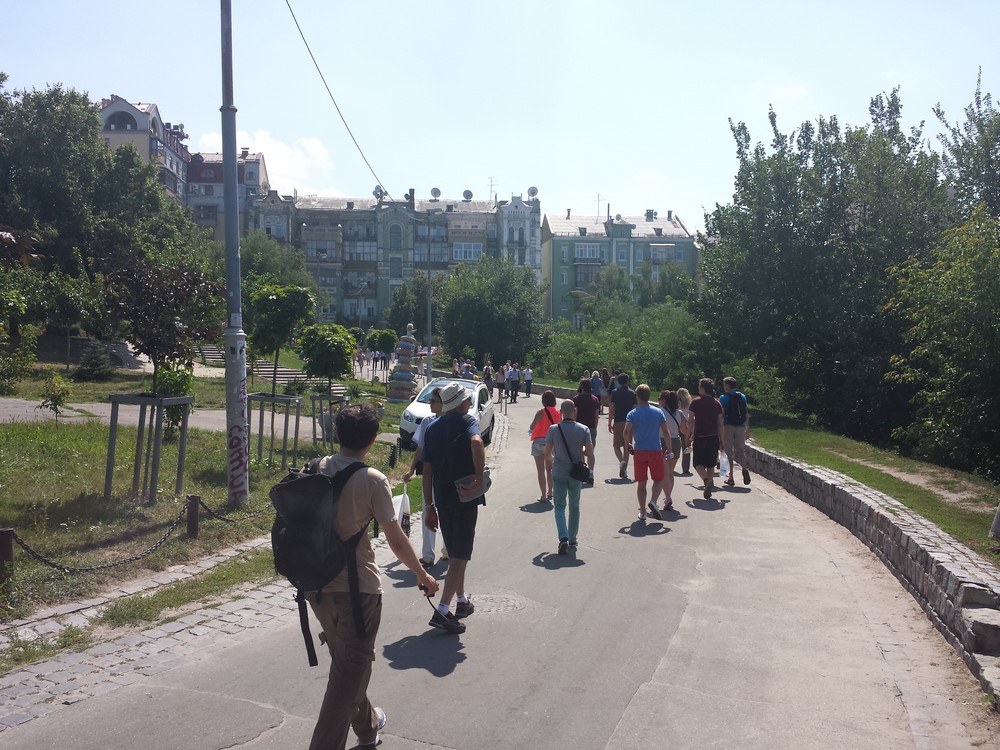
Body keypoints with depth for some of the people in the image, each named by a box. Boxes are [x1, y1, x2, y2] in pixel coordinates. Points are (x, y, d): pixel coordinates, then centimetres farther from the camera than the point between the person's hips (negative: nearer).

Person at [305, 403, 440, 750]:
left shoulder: (316, 470, -1)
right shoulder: (373, 480, -16)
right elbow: (396, 541, -12)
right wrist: (423, 575, 3)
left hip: (316, 584, 7)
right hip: (357, 587, -6)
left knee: (344, 660, 25)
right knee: (350, 670, 7)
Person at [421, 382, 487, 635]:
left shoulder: (433, 428, 11)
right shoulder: (467, 421, -6)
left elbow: (427, 472, 9)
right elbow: (476, 442, -31)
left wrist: (430, 506, 13)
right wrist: (479, 478, -26)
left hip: (441, 499, 6)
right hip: (464, 497, -6)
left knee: (454, 553, 21)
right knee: (460, 556, -1)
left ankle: (462, 601, 35)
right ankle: (442, 611, -7)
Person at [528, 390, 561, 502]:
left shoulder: (541, 412, -14)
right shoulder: (558, 413, 0)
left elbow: (532, 427, -19)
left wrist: (530, 430, 2)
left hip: (539, 442, -5)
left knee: (541, 471, 1)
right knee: (550, 469, 21)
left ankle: (544, 496, -3)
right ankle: (550, 493, 30)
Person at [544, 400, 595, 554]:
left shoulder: (553, 429, -8)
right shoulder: (583, 430, -6)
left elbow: (547, 454, -2)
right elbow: (590, 454, -8)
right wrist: (590, 471, 7)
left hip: (559, 473, -1)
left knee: (559, 506, 7)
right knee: (574, 507, 16)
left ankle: (563, 537, -12)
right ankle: (572, 541, 23)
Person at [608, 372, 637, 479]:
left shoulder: (615, 392, -2)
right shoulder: (633, 393, 4)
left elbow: (612, 409, -6)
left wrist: (609, 423, -1)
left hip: (618, 422, -2)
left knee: (616, 445, 7)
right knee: (627, 446, 9)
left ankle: (621, 461, -20)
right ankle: (624, 470, 9)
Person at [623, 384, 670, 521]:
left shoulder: (632, 414, -3)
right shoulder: (658, 412, 0)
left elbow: (627, 432, -15)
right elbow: (665, 432, -2)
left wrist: (628, 445, 1)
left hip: (639, 451, 1)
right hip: (655, 451, 0)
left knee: (641, 483, 9)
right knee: (658, 480, 13)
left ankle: (642, 512, 13)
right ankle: (653, 501, -13)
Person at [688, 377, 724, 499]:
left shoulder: (696, 402, -5)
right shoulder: (717, 403, 5)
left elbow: (690, 421, -6)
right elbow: (720, 423, 5)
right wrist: (721, 439, 11)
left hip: (699, 437, -3)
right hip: (713, 437, 3)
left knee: (698, 463, 5)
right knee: (710, 464, 11)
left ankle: (706, 480, -23)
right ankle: (709, 491, 12)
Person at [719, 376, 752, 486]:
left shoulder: (723, 398, -4)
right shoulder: (742, 397, 9)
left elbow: (721, 414, -9)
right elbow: (746, 414, 9)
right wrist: (747, 429, 15)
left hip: (728, 427, -3)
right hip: (740, 427, 3)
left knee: (729, 452, 4)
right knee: (740, 450, 10)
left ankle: (731, 478, 4)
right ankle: (744, 468, -20)